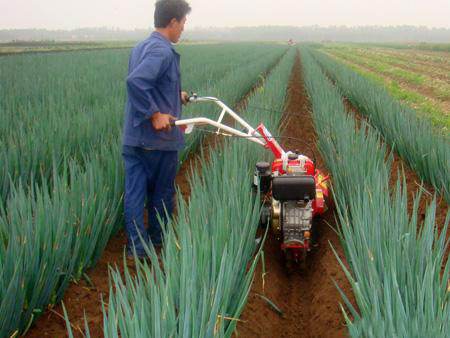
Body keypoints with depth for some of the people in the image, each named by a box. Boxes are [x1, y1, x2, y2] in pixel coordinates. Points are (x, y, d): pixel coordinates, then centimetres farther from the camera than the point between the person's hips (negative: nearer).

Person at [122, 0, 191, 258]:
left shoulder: (141, 48, 12)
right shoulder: (163, 51, -18)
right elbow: (136, 81, -32)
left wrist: (175, 95, 26)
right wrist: (155, 114, -26)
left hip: (133, 137, 8)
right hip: (159, 139, -8)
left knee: (134, 192, 6)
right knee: (162, 193, 11)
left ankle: (137, 247, 10)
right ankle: (158, 241, 26)